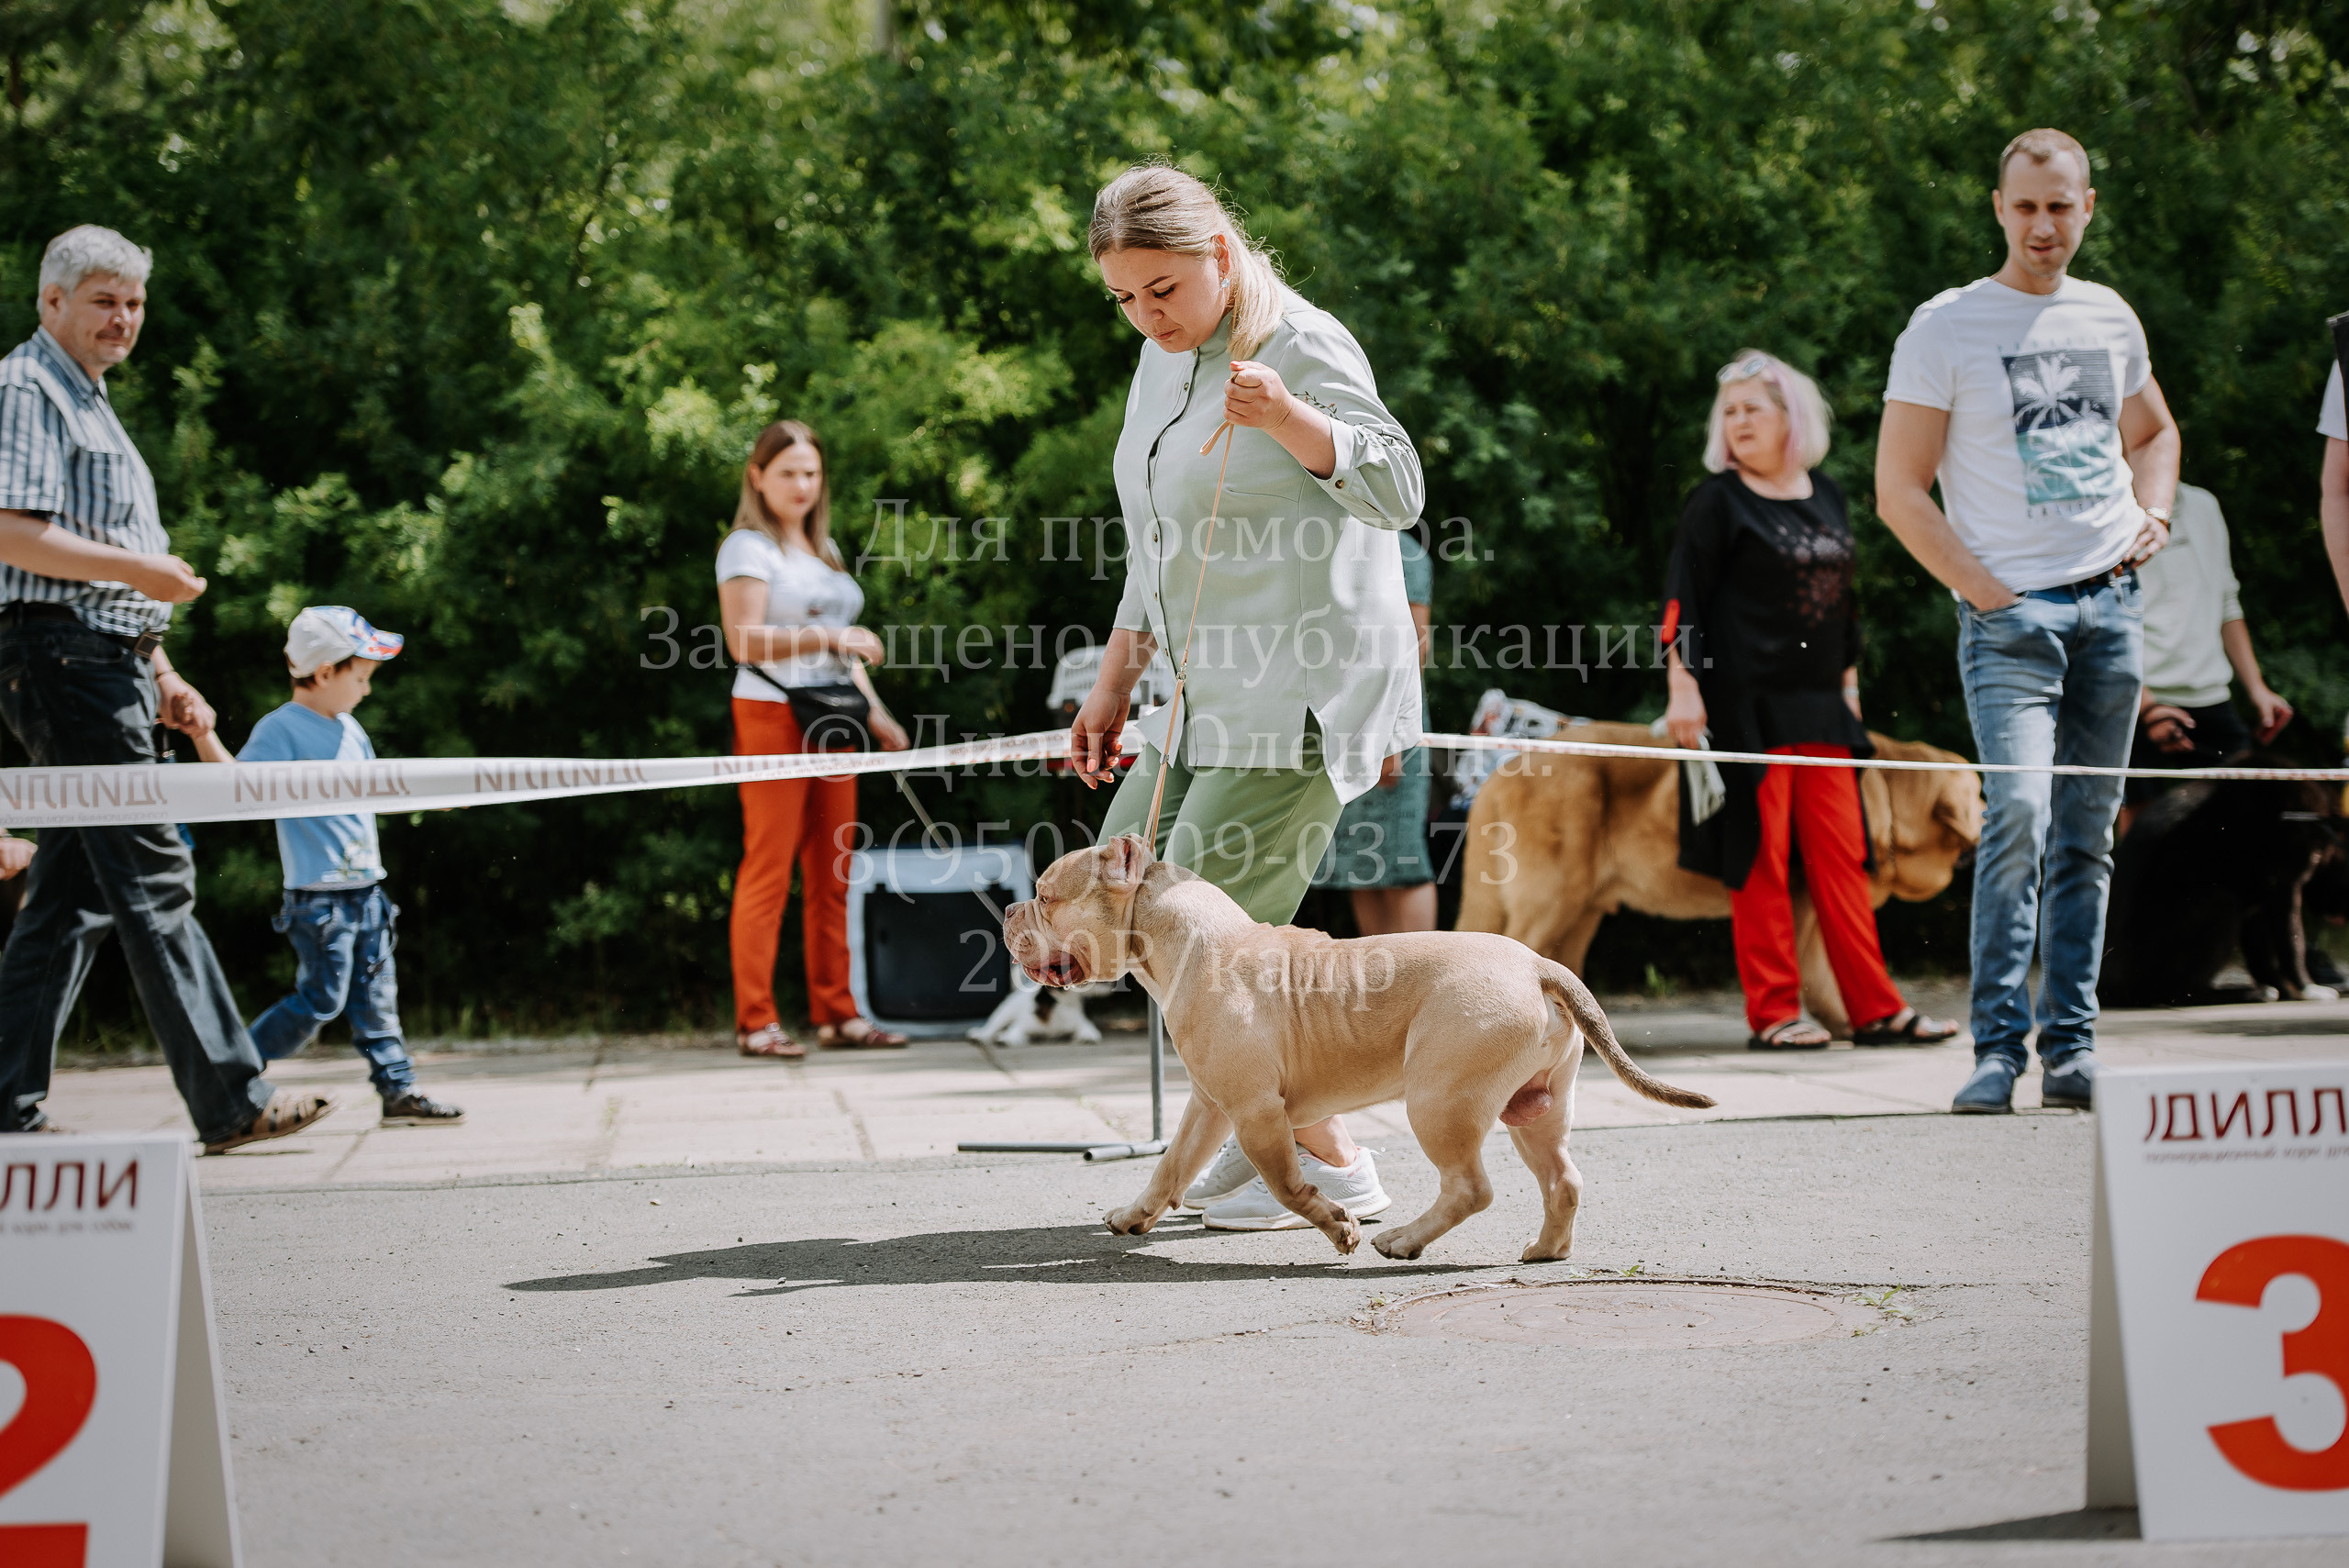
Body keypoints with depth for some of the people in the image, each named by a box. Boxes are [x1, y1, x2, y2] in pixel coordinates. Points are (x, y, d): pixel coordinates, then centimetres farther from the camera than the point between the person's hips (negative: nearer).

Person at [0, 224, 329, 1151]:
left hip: (108, 664, 10)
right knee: (153, 878, -11)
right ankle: (231, 1100, -12)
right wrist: (141, 568, -17)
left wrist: (162, 679, 21)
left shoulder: (89, 404, 25)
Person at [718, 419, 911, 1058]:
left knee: (830, 874, 7)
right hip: (772, 717, -7)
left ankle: (835, 1012, 11)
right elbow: (746, 641, -15)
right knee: (768, 868, -8)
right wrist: (825, 637, -24)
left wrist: (876, 712, 17)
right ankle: (755, 1022, -8)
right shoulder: (748, 549, -4)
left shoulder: (823, 549, 20)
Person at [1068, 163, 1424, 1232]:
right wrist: (1113, 685, 19)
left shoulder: (1302, 349, -13)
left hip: (1307, 689, -10)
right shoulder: (1164, 360, 13)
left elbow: (1394, 491, -25)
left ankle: (1329, 1164, 0)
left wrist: (1283, 417, -40)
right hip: (1216, 695, 10)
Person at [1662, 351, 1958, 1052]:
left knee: (1841, 857, 4)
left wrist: (1848, 683, 19)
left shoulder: (1827, 496, 13)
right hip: (1747, 705, -5)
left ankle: (1876, 1008, 6)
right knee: (1760, 859, -3)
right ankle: (1773, 1013, 1)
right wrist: (1683, 688, -14)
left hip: (1821, 706, 5)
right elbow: (1683, 601, -7)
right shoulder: (1717, 502, -3)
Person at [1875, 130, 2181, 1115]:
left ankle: (2070, 1048, 9)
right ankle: (1998, 1047, -15)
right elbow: (1899, 490, -3)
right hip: (2011, 611, -5)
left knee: (2085, 833, 5)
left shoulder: (2109, 319, 12)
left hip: (2113, 601, 5)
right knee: (2018, 812, -19)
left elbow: (2153, 433, 30)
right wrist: (1986, 592, -10)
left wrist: (2153, 515, 10)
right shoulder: (1946, 327, -2)